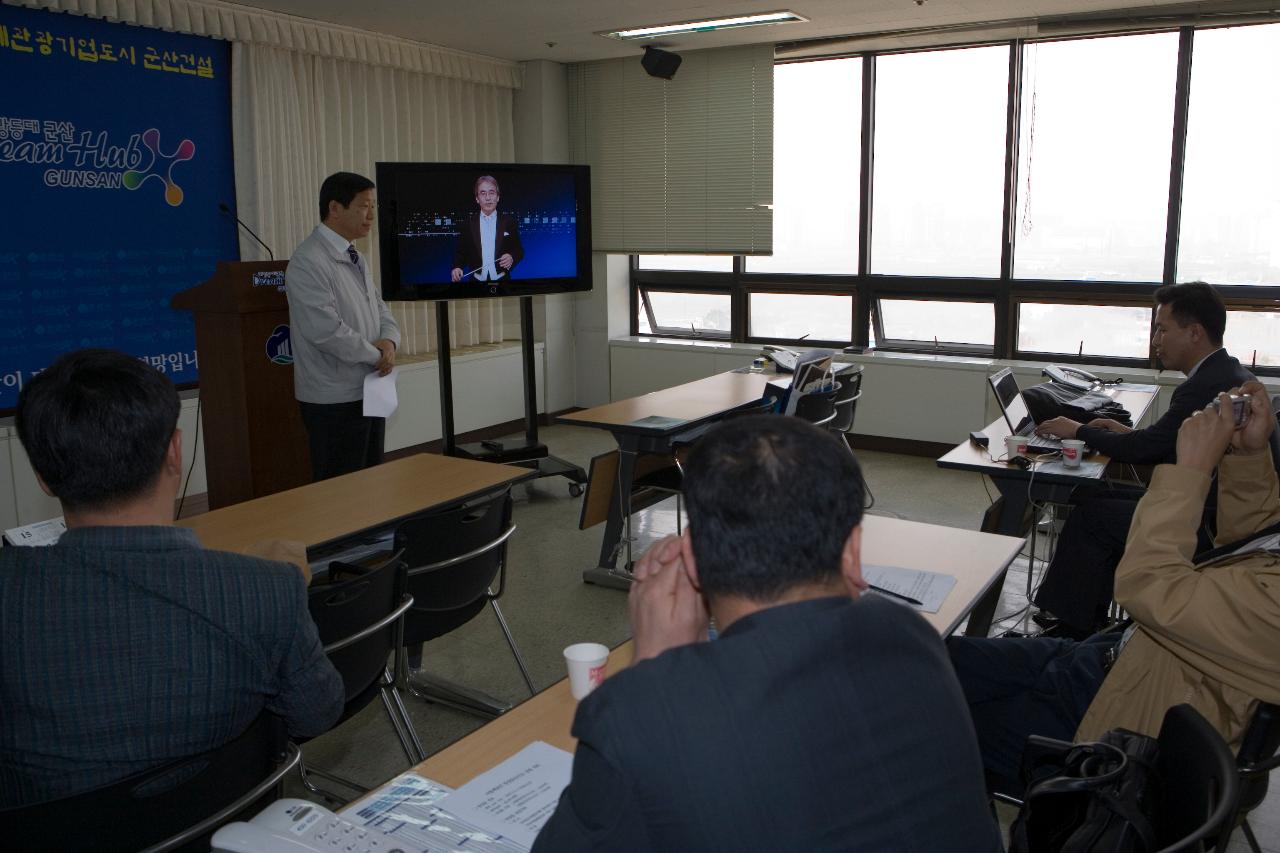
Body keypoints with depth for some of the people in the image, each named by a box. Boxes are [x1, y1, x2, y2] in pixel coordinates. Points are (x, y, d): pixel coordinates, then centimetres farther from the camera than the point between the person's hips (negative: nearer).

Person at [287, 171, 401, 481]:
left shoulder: (357, 258, 13)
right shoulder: (309, 262, -17)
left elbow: (379, 308, 17)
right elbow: (326, 330, -24)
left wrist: (389, 340, -5)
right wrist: (376, 355, -12)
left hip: (370, 392, 9)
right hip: (335, 400, -9)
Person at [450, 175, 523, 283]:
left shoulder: (509, 221, -1)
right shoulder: (469, 223, 0)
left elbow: (519, 250, 2)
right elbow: (461, 252, 2)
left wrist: (511, 258, -20)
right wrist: (457, 267, -17)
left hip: (501, 281, 0)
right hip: (476, 281, 1)